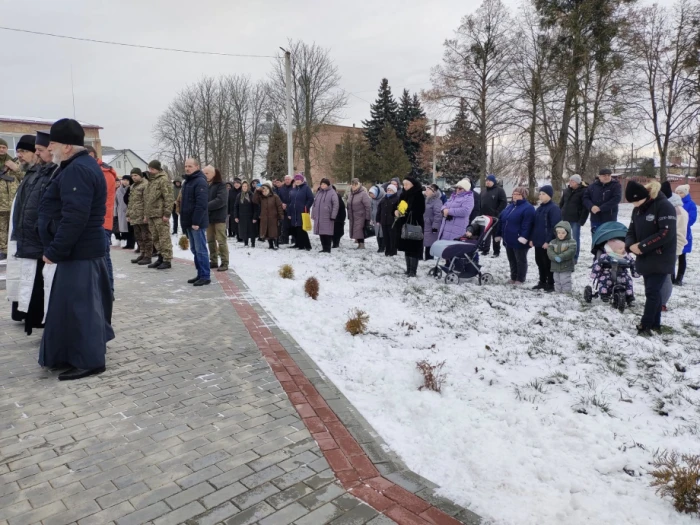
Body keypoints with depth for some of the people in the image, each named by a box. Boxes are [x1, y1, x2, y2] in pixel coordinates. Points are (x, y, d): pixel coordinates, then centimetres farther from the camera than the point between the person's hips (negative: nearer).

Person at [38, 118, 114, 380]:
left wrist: (54, 251, -20)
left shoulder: (77, 170, -19)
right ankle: (84, 353, 29)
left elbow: (74, 218, -27)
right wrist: (56, 249, 20)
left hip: (77, 250, -11)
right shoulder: (83, 165, 16)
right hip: (85, 248, 11)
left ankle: (88, 360, 3)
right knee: (82, 303, 17)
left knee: (79, 305, -5)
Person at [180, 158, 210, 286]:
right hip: (189, 222, 10)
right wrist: (184, 221, 18)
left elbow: (201, 204, -21)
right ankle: (200, 274, 19)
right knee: (195, 250, 12)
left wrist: (196, 221, -23)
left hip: (197, 223, -10)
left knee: (201, 250, -6)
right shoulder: (187, 181, 18)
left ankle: (205, 276, -1)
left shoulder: (200, 181, -13)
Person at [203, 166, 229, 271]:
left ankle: (224, 263, 2)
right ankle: (213, 261, 20)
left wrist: (206, 206, -23)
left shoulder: (221, 185, -8)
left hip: (219, 217, -6)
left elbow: (221, 200, -20)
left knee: (221, 240, -4)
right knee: (210, 240, 11)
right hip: (208, 217, 6)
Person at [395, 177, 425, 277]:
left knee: (413, 248, -7)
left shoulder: (418, 195, -9)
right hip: (404, 225, 7)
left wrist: (406, 212, -20)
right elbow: (398, 206, 18)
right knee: (407, 247, 11)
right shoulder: (403, 195, 12)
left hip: (415, 225, -7)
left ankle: (413, 270, -3)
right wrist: (396, 211, -5)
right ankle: (408, 269, 19)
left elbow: (420, 211, -14)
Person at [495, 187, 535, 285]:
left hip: (519, 241, -8)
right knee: (511, 260, 16)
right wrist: (499, 234, 15)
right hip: (508, 240, 8)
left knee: (521, 260, 4)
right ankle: (513, 278, 28)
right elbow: (501, 220, 18)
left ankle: (520, 279, 13)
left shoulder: (528, 208, -11)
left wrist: (523, 237, -29)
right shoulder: (509, 206, 15)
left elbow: (527, 225, -21)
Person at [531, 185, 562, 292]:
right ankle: (542, 282, 27)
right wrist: (532, 238, 11)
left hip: (547, 243, -8)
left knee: (548, 263, 0)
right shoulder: (539, 208, 14)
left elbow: (554, 227, -18)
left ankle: (551, 284, 11)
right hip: (538, 241, 8)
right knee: (540, 262, 15)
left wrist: (548, 241, -21)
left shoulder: (554, 208, -12)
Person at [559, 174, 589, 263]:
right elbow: (561, 204, 17)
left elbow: (586, 207, -13)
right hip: (565, 218, 6)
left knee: (576, 238, 2)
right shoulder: (566, 191, 10)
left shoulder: (583, 192, -9)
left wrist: (582, 220, -18)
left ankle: (575, 258, 9)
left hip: (576, 220, -6)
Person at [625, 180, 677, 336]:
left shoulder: (664, 206, -15)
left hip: (661, 259, -7)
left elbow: (666, 233, -22)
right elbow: (631, 231, 10)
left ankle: (645, 325, -3)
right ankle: (655, 324, 20)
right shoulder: (637, 209, 8)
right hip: (645, 258, 7)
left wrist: (642, 246, -22)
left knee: (652, 291, -8)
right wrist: (631, 245, -12)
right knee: (653, 292, 12)